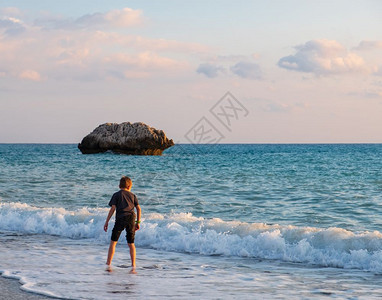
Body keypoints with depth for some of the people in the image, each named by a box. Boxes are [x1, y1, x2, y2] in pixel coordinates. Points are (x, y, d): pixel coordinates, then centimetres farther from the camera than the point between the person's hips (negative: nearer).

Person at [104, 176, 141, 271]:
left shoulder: (116, 195, 8)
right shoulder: (132, 195, 16)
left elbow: (113, 208, -2)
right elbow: (138, 208, 9)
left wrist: (107, 221, 0)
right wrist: (138, 222, 15)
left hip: (120, 219, -3)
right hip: (131, 219, 3)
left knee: (113, 242, 3)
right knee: (131, 243, 11)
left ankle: (109, 264, -2)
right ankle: (133, 265, 7)